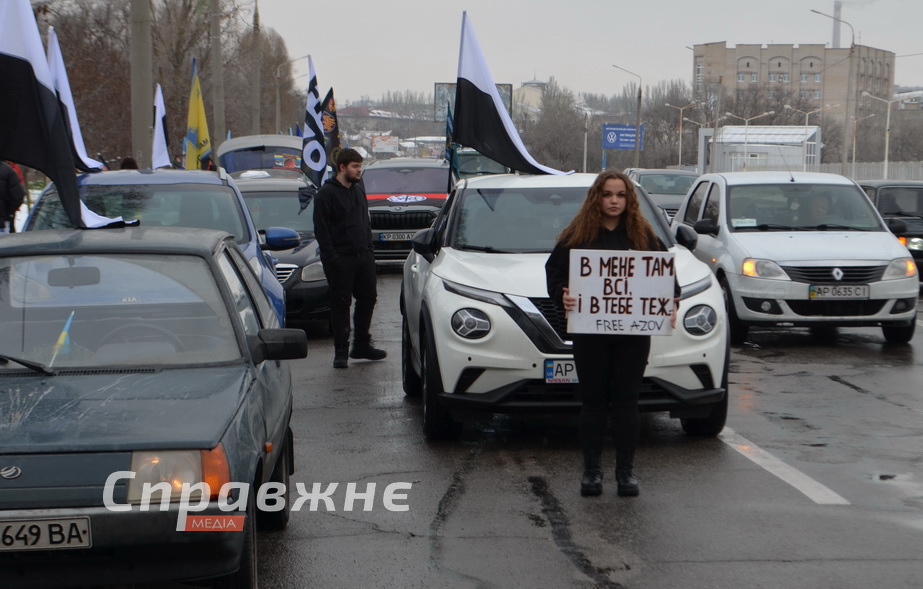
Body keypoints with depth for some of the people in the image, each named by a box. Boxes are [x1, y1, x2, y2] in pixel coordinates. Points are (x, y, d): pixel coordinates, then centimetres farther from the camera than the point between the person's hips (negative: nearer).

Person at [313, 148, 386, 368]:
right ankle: (341, 352, 2)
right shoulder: (326, 193, -8)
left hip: (363, 256, 7)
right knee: (341, 304, -2)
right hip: (341, 258, -7)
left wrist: (369, 249, 14)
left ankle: (362, 346, 20)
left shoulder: (359, 189, 15)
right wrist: (331, 257, -17)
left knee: (367, 299, 9)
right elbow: (321, 229, -12)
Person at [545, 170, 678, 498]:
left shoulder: (644, 237, 8)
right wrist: (563, 295, -17)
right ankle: (592, 470, 13)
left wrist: (671, 302, -8)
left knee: (626, 402, 3)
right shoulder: (576, 236, 3)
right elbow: (554, 271, 2)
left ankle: (626, 471, 12)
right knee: (593, 402, 5)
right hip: (589, 333, -1)